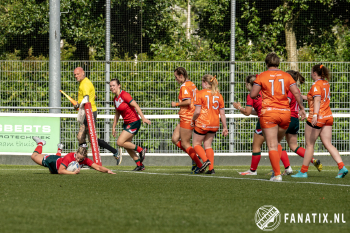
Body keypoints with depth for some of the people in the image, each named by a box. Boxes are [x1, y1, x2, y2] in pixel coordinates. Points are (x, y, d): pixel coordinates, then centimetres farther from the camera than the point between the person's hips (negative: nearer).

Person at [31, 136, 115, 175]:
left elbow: (97, 167, -36)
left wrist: (107, 170, -53)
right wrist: (74, 173, -56)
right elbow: (60, 171, -49)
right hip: (53, 161, -5)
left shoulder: (85, 160, -35)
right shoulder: (69, 157, -47)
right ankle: (40, 143, 46)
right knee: (34, 156, 18)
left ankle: (59, 150, 68)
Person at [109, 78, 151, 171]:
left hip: (134, 122, -9)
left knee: (120, 142, -14)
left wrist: (143, 118, -27)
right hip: (127, 123, 9)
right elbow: (117, 114, 20)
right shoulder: (115, 99, 9)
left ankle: (141, 150, 2)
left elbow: (136, 106, -20)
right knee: (127, 146, 8)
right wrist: (114, 127, 20)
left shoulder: (124, 95, -17)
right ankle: (139, 165, 18)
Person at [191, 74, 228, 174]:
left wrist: (193, 120, 6)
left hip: (202, 123, -5)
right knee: (208, 145, 13)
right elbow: (222, 113, 6)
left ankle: (205, 160, -13)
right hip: (215, 124, 5)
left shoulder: (200, 94, -9)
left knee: (196, 143, 10)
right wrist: (225, 127, 11)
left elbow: (197, 112, -13)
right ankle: (211, 168, 4)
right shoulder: (218, 95, 6)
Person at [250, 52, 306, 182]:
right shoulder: (286, 76, 6)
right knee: (277, 143, 20)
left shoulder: (262, 76, -1)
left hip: (268, 113, -3)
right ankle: (276, 169, 9)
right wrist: (301, 108, 8)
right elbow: (296, 92, 0)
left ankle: (277, 174, -12)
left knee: (272, 146, -4)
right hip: (285, 113, 3)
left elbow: (252, 94, -3)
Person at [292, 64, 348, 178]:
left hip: (318, 117, -8)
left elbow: (317, 100, -25)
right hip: (328, 117, 8)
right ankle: (342, 167, -12)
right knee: (328, 144, 3)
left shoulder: (316, 85, -12)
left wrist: (315, 115, -35)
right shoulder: (326, 84, 14)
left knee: (309, 144, 2)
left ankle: (303, 171, 9)